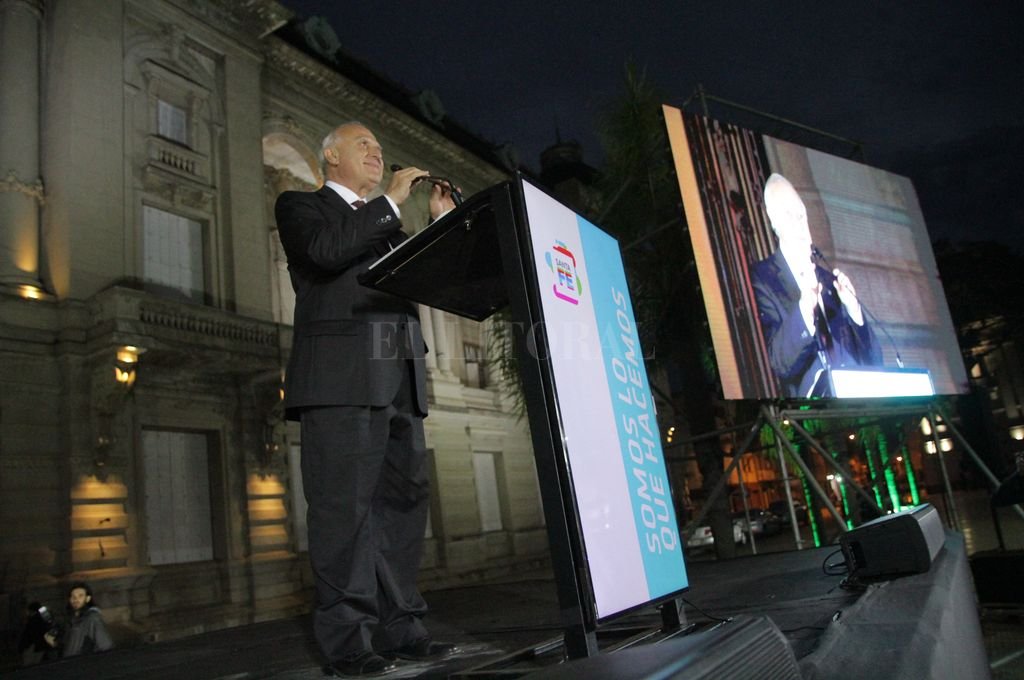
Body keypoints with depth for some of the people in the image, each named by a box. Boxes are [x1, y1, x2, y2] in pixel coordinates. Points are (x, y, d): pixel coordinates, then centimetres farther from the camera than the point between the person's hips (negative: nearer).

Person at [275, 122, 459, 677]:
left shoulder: (385, 223, 29)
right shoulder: (301, 205, 11)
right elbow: (325, 251, -11)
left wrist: (441, 222, 15)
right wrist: (390, 202, -5)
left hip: (399, 379, 7)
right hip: (342, 376, -7)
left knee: (403, 500, 4)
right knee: (345, 505, -8)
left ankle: (398, 629, 10)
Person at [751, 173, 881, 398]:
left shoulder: (830, 280, 14)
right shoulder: (763, 277, -1)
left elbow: (874, 361, 12)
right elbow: (779, 362, -11)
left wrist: (854, 308, -3)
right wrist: (804, 306, -24)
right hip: (812, 396, -4)